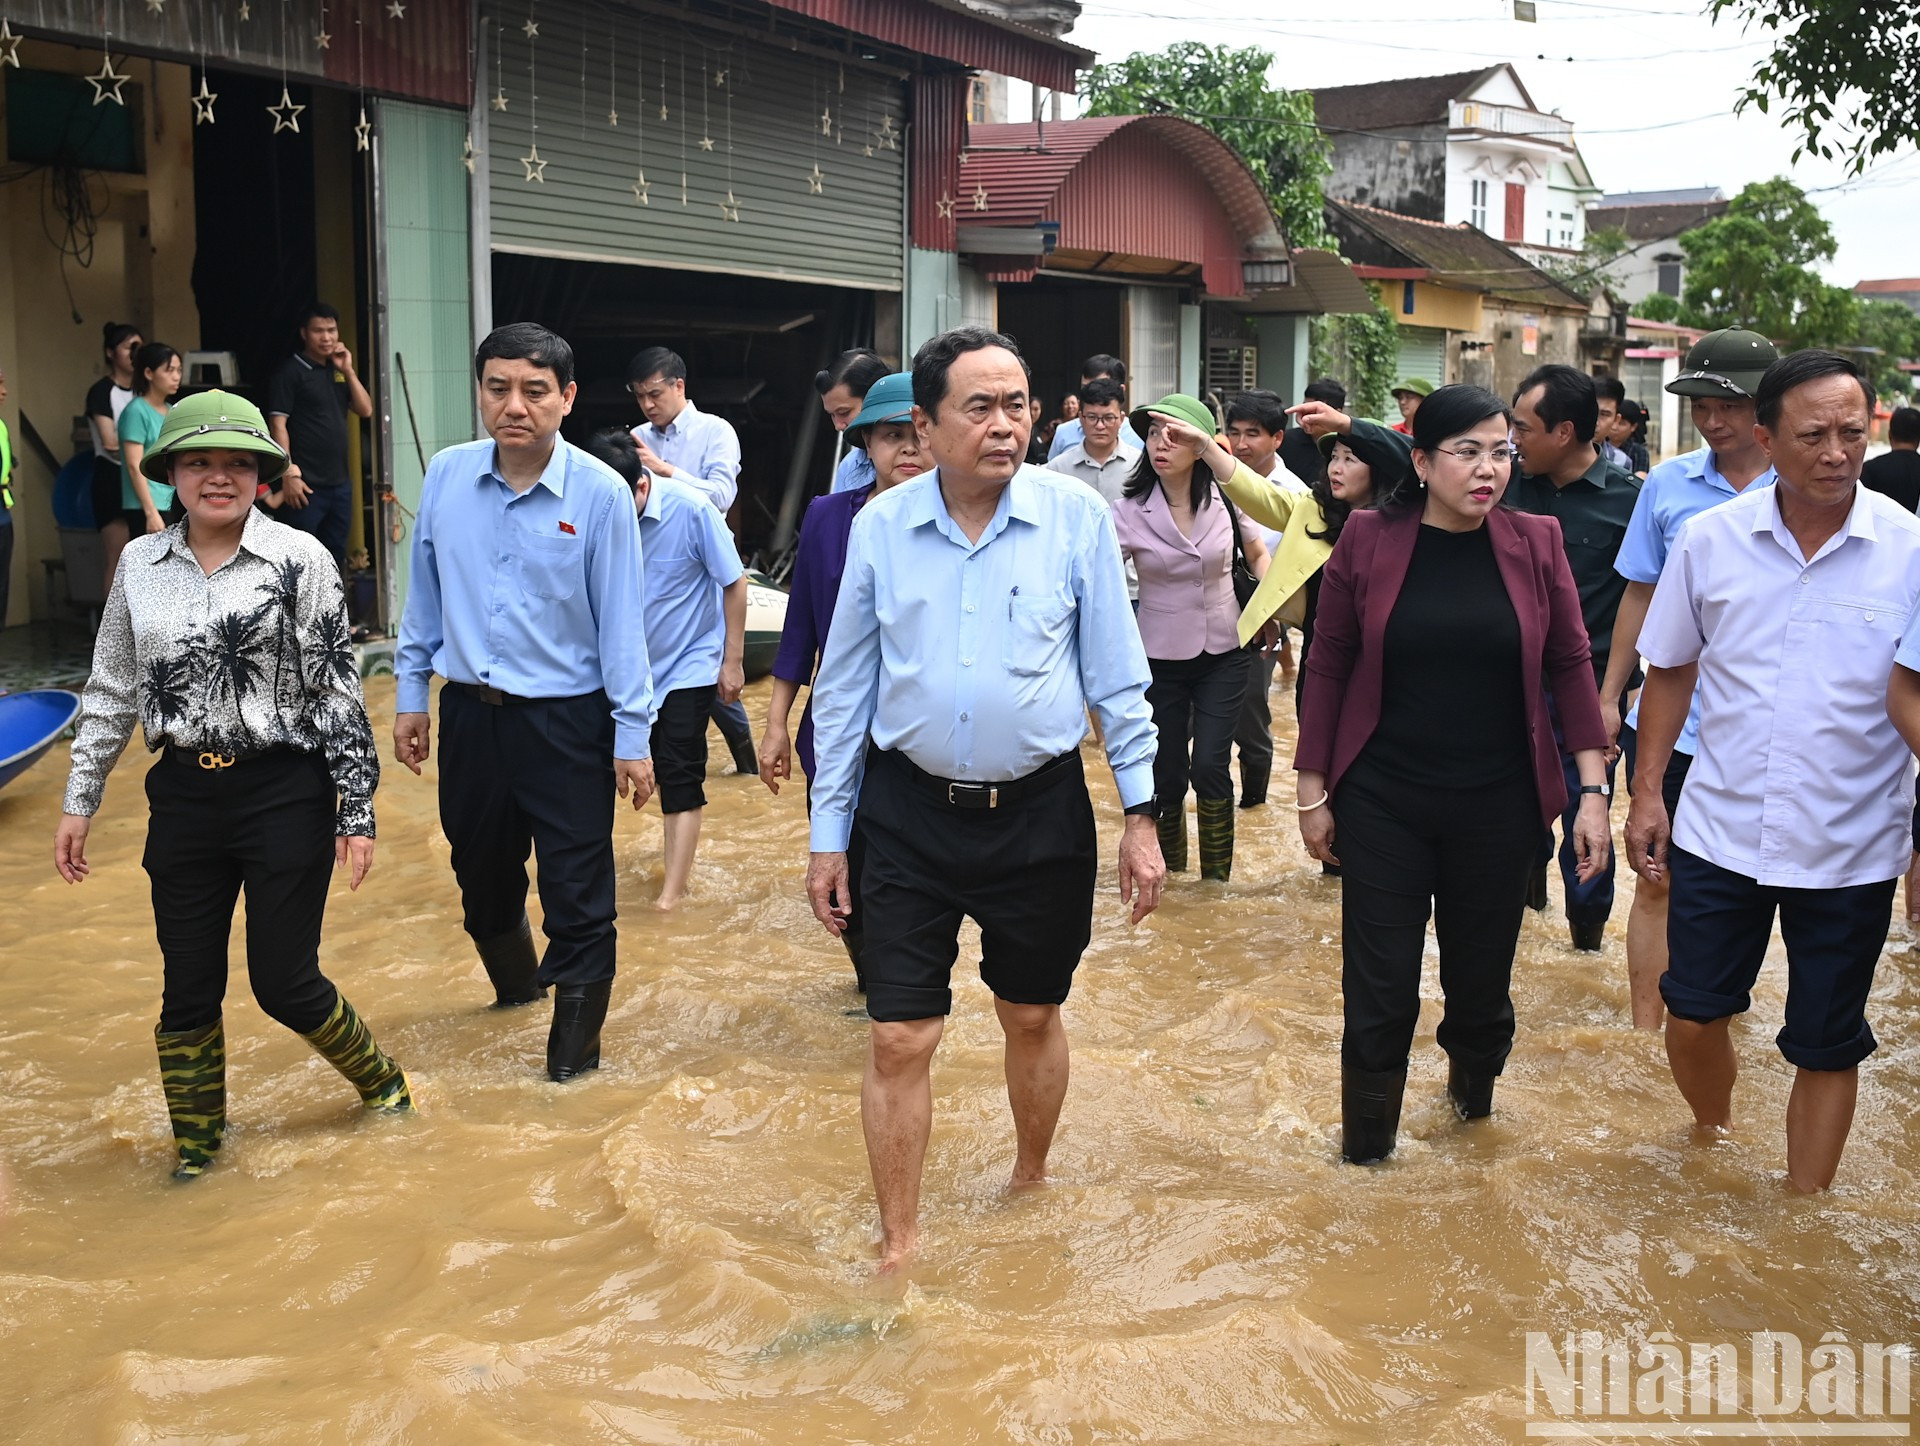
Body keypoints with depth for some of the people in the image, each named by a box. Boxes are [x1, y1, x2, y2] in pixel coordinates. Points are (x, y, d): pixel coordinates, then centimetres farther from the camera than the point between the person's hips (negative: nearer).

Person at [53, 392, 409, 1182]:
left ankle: (381, 1081, 30)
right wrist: (80, 801, 11)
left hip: (285, 793, -3)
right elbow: (111, 691, 12)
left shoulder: (298, 559, -6)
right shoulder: (140, 565, 5)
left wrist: (357, 810, -7)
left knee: (284, 982, 2)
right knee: (188, 988, 9)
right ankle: (196, 1141, 30)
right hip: (184, 798, 4)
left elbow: (338, 689, -6)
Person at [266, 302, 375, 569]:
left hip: (339, 482, 7)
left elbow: (366, 410, 10)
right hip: (307, 484, -7)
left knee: (335, 557, 12)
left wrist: (348, 371, -1)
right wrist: (289, 474, -18)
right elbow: (278, 425, -10)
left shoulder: (337, 371, 16)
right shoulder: (291, 372, -5)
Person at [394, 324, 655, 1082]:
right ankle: (514, 983, 48)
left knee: (577, 891, 1)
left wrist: (633, 733, -8)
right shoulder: (445, 475, -2)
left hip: (568, 719, -4)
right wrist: (410, 694, 10)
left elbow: (620, 620, -9)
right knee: (481, 873, 21)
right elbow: (424, 594, 9)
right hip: (469, 712, 5)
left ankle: (574, 1037, 18)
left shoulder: (600, 493, -13)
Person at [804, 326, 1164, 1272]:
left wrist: (1140, 816, -2)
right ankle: (898, 1246, 18)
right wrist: (829, 833, 5)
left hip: (1040, 812, 0)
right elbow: (845, 687, 5)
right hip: (911, 814, 0)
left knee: (1032, 1018, 17)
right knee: (899, 1041, 1)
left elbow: (1118, 677, 0)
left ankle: (1030, 1186, 43)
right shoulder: (879, 526, -2)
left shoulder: (1076, 517, -5)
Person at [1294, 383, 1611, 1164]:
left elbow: (1569, 664, 3)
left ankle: (1473, 1086, 44)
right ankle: (1365, 1144, 22)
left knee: (1481, 982, 13)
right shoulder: (1368, 538, -6)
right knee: (1380, 991, 2)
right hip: (1383, 803, -1)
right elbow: (1327, 666, -1)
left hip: (1496, 806, 2)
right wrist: (1312, 792, 0)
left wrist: (1593, 788, -2)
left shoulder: (1536, 542, -1)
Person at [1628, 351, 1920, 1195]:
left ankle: (1803, 1210, 30)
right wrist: (1647, 793, 4)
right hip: (1720, 832, 2)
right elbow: (1670, 672, 7)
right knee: (1693, 1014, 12)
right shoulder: (1709, 540, -3)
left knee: (1826, 1046, 11)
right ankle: (1712, 1142, 42)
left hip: (1850, 848, -1)